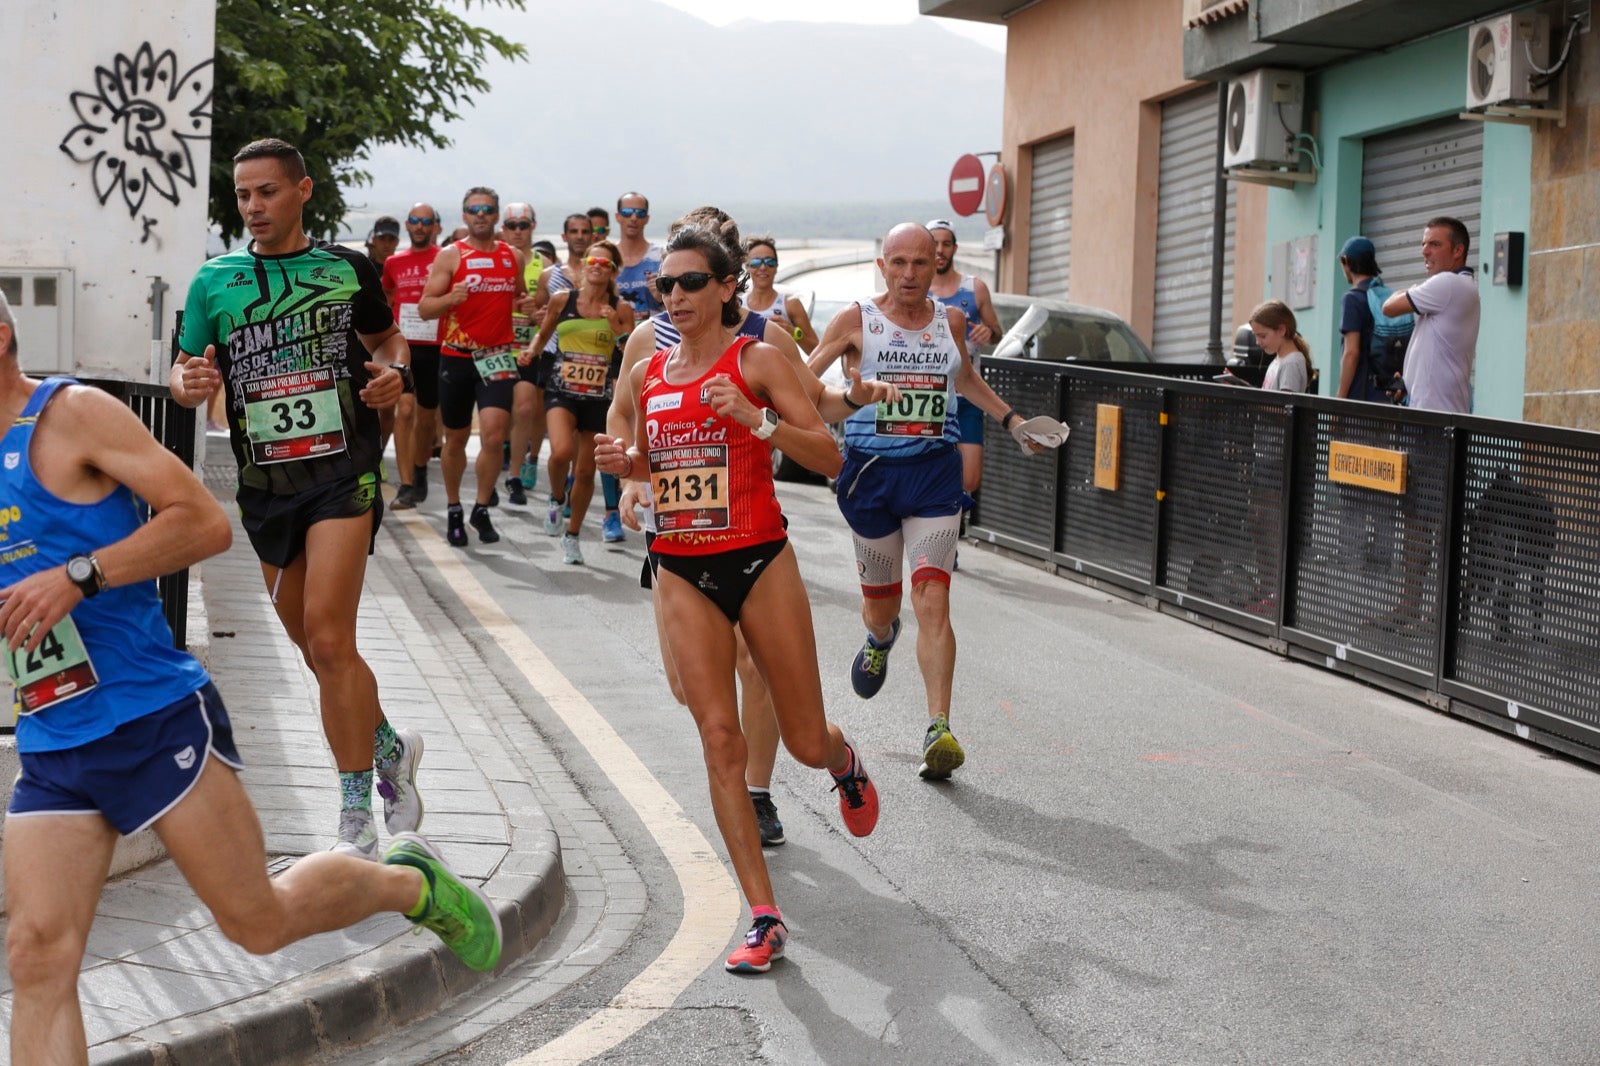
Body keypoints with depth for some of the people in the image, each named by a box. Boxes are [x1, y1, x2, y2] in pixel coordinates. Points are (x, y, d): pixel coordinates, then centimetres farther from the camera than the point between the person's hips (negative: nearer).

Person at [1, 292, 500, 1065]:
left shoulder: (72, 415, -8)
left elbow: (204, 522, -15)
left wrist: (77, 576, -21)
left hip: (151, 717, -7)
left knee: (258, 923, 1)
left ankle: (408, 883, 29)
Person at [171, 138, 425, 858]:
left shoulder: (348, 268, 3)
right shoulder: (214, 280, 6)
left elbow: (386, 338, 18)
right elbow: (184, 372, 7)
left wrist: (394, 374, -4)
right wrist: (190, 384, -16)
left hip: (343, 471, -4)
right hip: (264, 484, 4)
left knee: (328, 640, -16)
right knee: (314, 648, 12)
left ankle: (356, 819, -8)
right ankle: (389, 747, 38)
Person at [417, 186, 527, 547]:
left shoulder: (513, 256, 10)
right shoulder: (450, 256, -1)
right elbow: (424, 308, -5)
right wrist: (450, 298, -24)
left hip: (497, 356, 1)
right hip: (456, 357, -1)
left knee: (493, 433, -16)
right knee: (455, 439, 10)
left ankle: (482, 508, 0)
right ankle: (453, 510, 27)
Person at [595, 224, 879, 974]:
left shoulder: (755, 360, -6)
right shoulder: (647, 375, 8)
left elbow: (829, 457, -11)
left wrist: (755, 418, -24)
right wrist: (625, 461, 1)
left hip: (759, 561, -3)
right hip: (681, 572, 3)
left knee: (806, 742, 5)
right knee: (719, 738, -6)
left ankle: (845, 764, 45)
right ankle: (764, 918, -1)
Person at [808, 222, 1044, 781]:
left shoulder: (951, 321, 6)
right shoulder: (856, 321, -3)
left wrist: (1011, 421, 27)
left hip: (934, 469, 1)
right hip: (871, 469, 0)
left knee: (933, 599, -14)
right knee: (879, 603, 14)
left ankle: (938, 729, -16)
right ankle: (880, 639, 53)